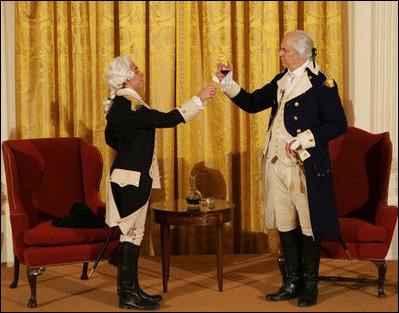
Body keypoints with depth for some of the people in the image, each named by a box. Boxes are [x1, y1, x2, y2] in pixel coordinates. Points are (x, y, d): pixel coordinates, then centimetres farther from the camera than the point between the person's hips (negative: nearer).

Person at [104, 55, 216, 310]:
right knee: (131, 233, -4)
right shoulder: (127, 105, -19)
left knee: (134, 233, 13)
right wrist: (199, 99, -19)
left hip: (135, 176, 10)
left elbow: (111, 138, 23)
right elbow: (165, 119, -24)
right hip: (131, 178, -10)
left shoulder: (120, 104, 13)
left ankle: (131, 289, 21)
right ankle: (127, 295, 3)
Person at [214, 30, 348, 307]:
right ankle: (293, 283, 24)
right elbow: (252, 103, 20)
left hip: (304, 167, -7)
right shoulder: (281, 81, 13)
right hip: (277, 163, 7)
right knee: (285, 225, 12)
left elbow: (339, 125, -11)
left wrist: (304, 139, -17)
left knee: (308, 226, 2)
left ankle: (310, 286, 16)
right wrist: (229, 84, 8)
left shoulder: (321, 84, -9)